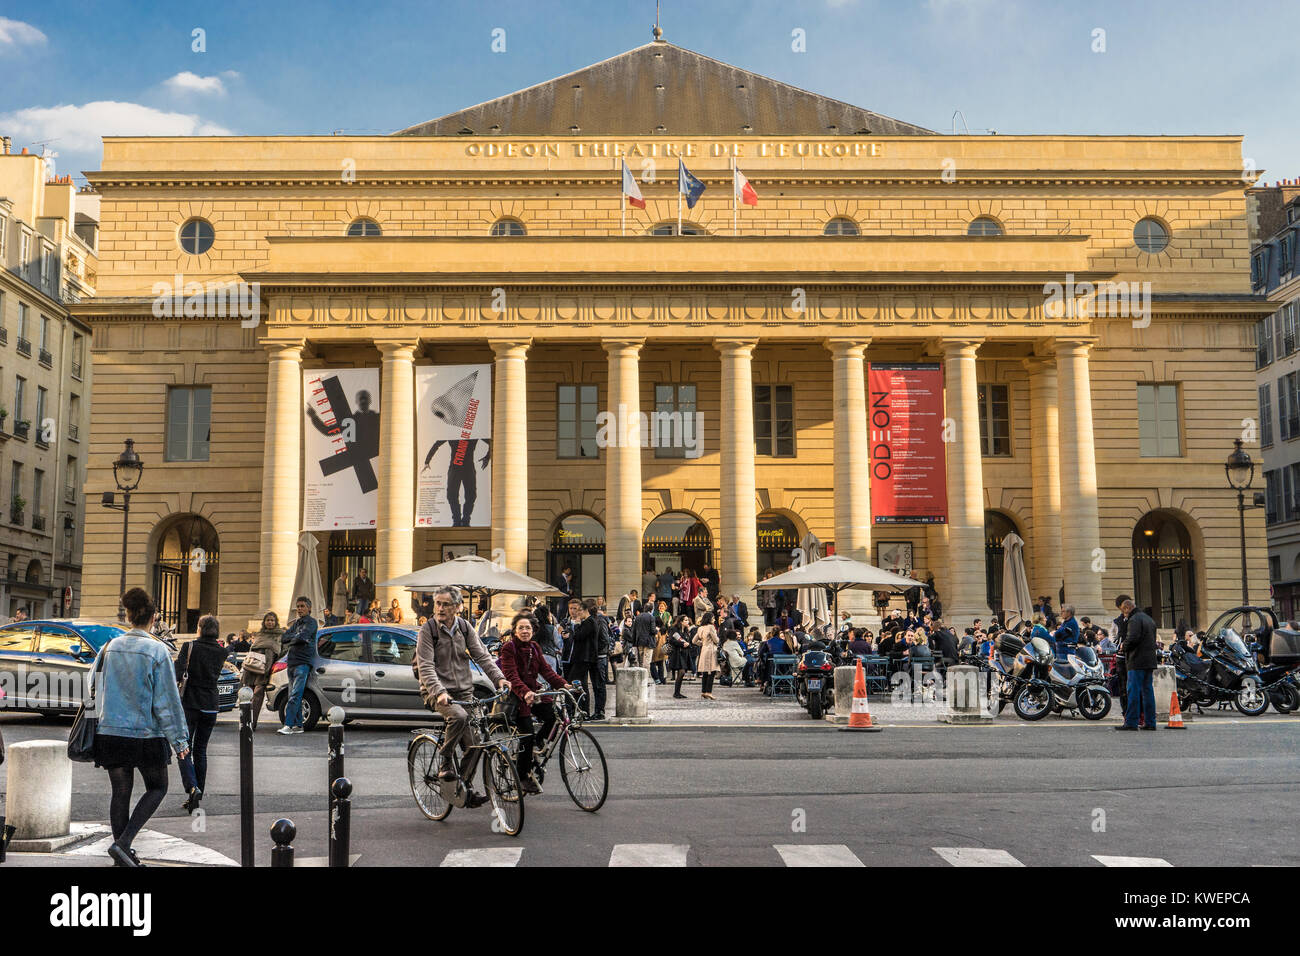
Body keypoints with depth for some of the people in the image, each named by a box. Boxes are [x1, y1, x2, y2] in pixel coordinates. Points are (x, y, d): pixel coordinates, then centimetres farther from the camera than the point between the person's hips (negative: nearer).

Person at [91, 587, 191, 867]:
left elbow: (97, 691, 11)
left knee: (120, 792, 13)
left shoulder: (110, 648, 2)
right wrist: (179, 739, -4)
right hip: (147, 734, -4)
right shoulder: (157, 651, -11)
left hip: (110, 732, 4)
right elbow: (167, 700, -10)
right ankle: (123, 842, -4)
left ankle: (123, 853, 16)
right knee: (157, 788, 12)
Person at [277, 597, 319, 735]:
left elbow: (302, 636, -14)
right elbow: (285, 638, 14)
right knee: (294, 695, 6)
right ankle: (298, 725, 10)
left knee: (295, 695, -15)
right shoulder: (296, 622, 23)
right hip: (291, 661, 8)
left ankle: (288, 725, -21)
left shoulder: (311, 622, 0)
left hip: (303, 662, -8)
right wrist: (297, 637, -2)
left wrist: (291, 639, 3)